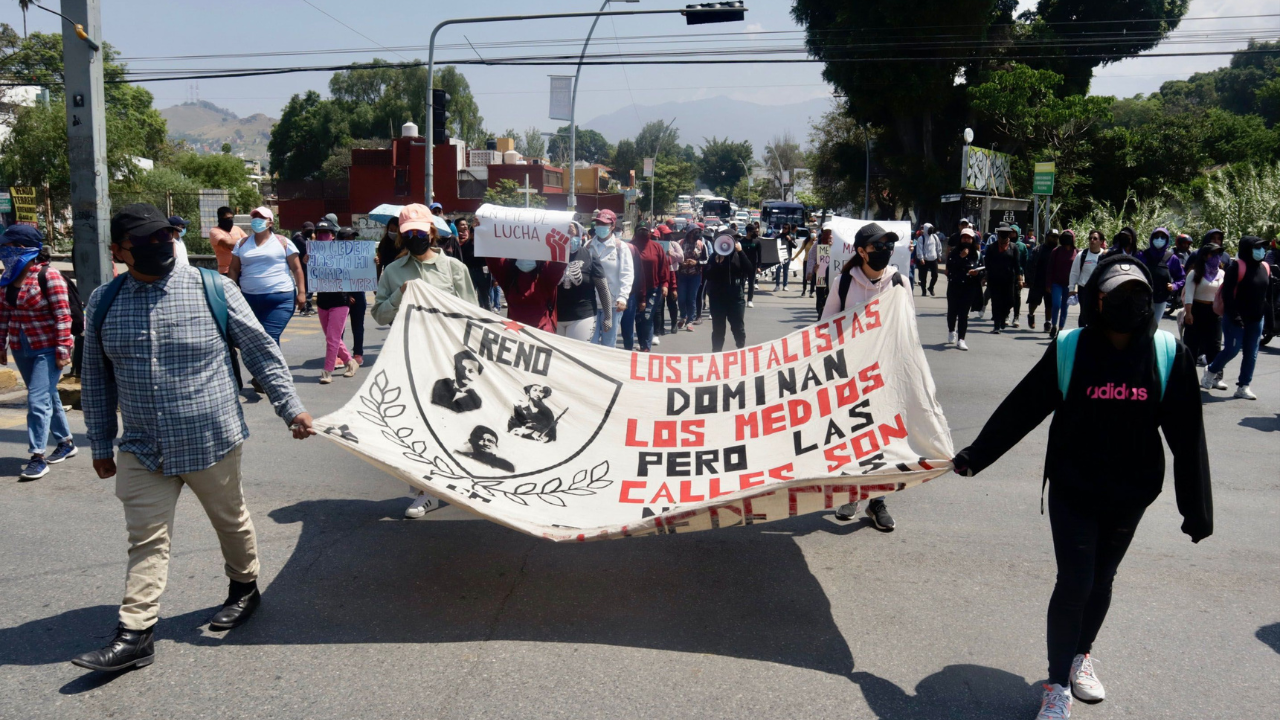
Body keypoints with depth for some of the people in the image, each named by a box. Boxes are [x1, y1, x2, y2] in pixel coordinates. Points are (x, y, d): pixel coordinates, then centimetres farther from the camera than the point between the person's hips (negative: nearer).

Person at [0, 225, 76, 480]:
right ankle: (66, 443, 30)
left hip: (47, 348, -8)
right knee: (48, 397, 17)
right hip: (22, 349, 8)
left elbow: (63, 315, -16)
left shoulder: (48, 276, -15)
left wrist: (63, 349, -18)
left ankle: (38, 457, -5)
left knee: (38, 400, -10)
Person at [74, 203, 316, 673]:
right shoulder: (103, 303, 1)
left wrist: (290, 407, -7)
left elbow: (261, 351, -3)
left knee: (230, 520, 15)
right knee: (146, 540, 5)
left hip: (210, 439, -2)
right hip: (142, 449, 2)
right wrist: (101, 444, 13)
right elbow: (97, 379, 10)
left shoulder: (213, 290, -9)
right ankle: (134, 635, 12)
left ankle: (245, 588, 39)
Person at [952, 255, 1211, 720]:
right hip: (1072, 490, -2)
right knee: (1074, 584, -4)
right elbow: (1021, 409, -4)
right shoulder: (1070, 350, -11)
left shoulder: (1168, 355, -7)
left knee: (1101, 581, 16)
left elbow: (1187, 437, -3)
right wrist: (975, 455, -2)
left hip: (1129, 494, 2)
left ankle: (1081, 654, 41)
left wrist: (1196, 507, 0)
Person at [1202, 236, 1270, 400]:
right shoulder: (1237, 266, -12)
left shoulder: (1265, 268, 9)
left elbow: (1268, 293, 17)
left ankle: (1243, 387, 11)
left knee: (1251, 354, 5)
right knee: (1232, 350, -8)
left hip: (1256, 319, 7)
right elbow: (1227, 292, -15)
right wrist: (1233, 314, -19)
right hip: (1236, 318, -7)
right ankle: (1211, 371, 18)